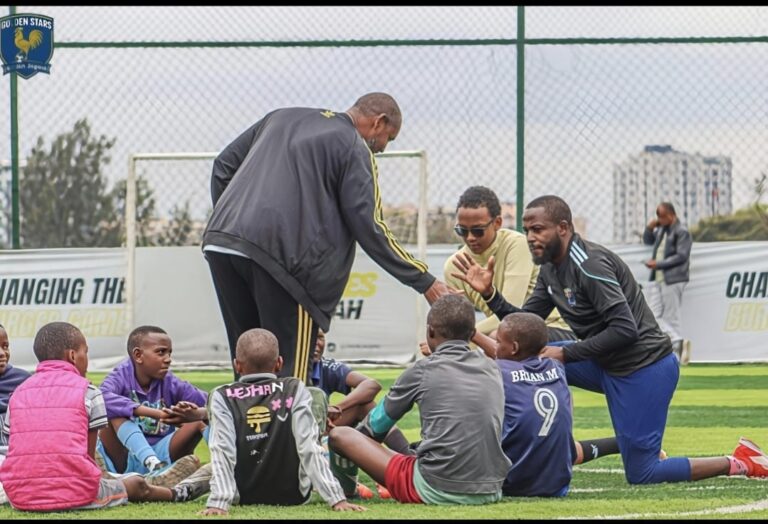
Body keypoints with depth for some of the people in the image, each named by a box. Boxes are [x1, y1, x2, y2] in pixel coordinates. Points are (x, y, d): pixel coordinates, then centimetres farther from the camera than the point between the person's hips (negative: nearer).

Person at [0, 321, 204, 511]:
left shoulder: (19, 392, 10)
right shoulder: (88, 391, 1)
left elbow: (18, 450, 9)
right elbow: (89, 453, 2)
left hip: (20, 497, 3)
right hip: (75, 494, -3)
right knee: (137, 485, 24)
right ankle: (174, 494, 47)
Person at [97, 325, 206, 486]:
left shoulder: (171, 383, 3)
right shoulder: (121, 377, -8)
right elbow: (101, 398, -32)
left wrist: (196, 414, -32)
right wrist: (154, 413, -40)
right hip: (123, 461, -4)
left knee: (200, 419, -9)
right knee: (115, 412, -27)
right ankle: (154, 466, -46)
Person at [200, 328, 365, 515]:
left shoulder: (223, 398, -12)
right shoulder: (295, 391, -11)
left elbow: (222, 452, -23)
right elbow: (309, 448, -18)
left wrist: (218, 502, -30)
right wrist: (336, 499, -21)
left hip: (243, 497, 3)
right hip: (294, 496, -3)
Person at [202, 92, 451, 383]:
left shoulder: (282, 117, 25)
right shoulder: (355, 148, 4)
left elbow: (224, 164, 26)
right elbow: (368, 227, -2)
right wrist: (424, 281, 1)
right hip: (279, 252, -7)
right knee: (290, 373, -4)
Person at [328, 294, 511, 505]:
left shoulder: (423, 370, 1)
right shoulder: (492, 369, 12)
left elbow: (376, 426, 14)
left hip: (436, 490, -5)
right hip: (491, 493, 5)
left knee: (339, 435, 8)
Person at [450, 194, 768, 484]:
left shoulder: (589, 264, -22)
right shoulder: (551, 269, 7)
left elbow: (625, 330, -26)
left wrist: (566, 354, -19)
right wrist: (488, 293, -4)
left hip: (644, 368, -9)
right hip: (609, 366, 9)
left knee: (641, 475, -6)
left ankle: (740, 463, 6)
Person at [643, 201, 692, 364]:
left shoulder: (682, 232, -8)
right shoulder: (661, 230, 17)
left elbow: (681, 256, -15)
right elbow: (648, 241, 32)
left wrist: (658, 264, -16)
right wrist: (649, 228, 10)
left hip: (673, 280, -8)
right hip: (657, 280, 8)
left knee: (672, 317, -7)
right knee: (654, 316, 1)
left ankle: (675, 353, -5)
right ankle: (678, 341, 1)